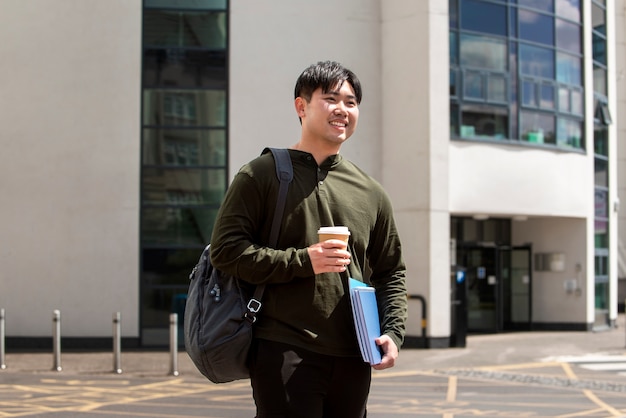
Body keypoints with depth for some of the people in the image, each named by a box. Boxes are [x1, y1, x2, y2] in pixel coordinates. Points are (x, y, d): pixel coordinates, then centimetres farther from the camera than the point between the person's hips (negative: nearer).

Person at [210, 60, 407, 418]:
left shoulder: (371, 193, 14)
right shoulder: (263, 175, 1)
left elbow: (391, 272, 19)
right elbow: (226, 249, -7)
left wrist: (393, 332, 4)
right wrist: (302, 261, -15)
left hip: (353, 360, 5)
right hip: (284, 354, -5)